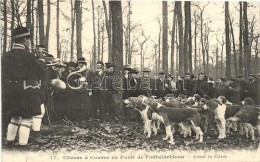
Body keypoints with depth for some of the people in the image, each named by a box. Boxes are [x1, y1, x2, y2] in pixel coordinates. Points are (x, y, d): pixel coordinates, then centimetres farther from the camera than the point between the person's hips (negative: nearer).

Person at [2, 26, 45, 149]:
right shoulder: (27, 55, -15)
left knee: (15, 117, 21)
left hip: (11, 93, 7)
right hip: (27, 92, -7)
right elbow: (41, 73, -9)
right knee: (27, 118, 3)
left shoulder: (6, 56, 4)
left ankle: (9, 141, 27)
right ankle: (23, 144, 4)